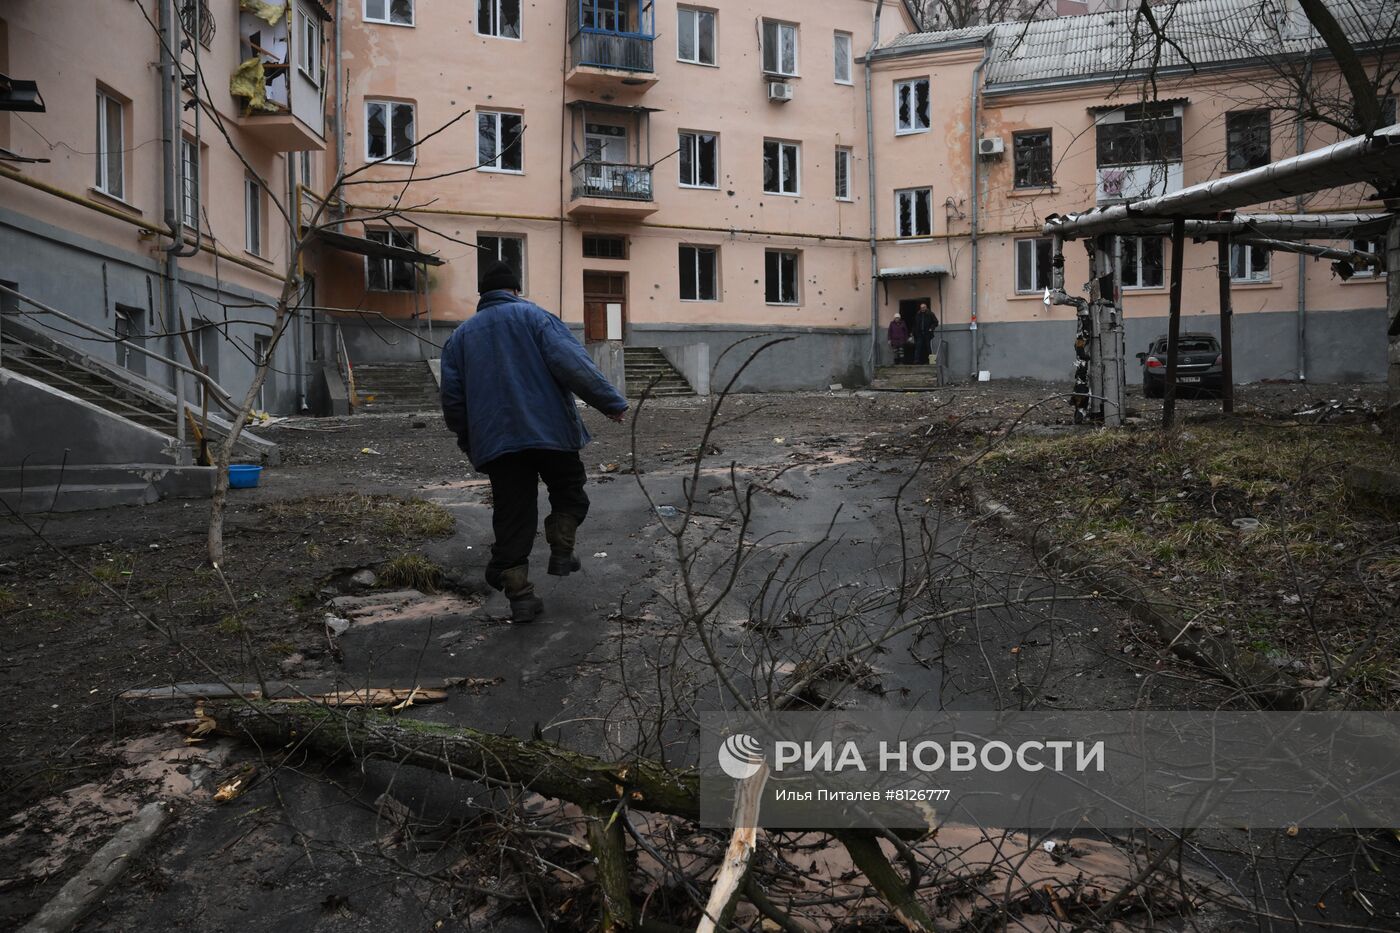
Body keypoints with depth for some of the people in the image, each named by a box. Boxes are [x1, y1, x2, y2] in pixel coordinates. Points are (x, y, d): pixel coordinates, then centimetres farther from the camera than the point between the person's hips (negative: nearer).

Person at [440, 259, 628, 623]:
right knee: (569, 495, 20)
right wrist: (612, 402, -11)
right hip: (550, 430, -3)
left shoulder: (461, 334, 14)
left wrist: (469, 443, 21)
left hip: (495, 442, 3)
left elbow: (451, 397, 12)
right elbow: (572, 363, -13)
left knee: (512, 518, 6)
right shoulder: (533, 316, 1)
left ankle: (520, 596, 4)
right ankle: (561, 553, 8)